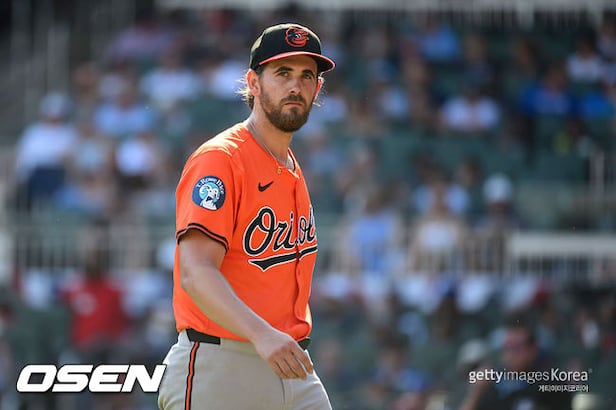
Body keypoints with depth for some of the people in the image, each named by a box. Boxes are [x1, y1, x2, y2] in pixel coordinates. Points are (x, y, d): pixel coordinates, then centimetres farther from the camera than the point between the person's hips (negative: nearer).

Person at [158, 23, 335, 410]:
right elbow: (195, 273, -24)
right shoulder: (219, 159, -11)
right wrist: (262, 334, -37)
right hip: (218, 370, -8)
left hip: (289, 365, 8)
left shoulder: (293, 171, 17)